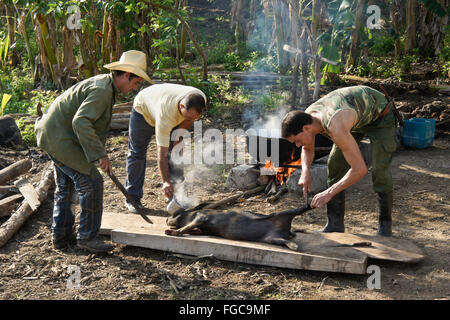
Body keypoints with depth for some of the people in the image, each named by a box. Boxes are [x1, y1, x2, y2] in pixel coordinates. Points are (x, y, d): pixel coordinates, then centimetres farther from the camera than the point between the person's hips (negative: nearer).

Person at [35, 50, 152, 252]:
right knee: (91, 183, -7)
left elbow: (96, 126, 20)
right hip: (60, 138, -11)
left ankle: (61, 235, 29)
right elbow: (80, 122, -33)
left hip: (53, 135, 11)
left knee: (66, 186, 19)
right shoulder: (102, 90, -22)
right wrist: (99, 154, -31)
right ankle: (87, 236, 4)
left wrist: (101, 154, 19)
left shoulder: (104, 85, 11)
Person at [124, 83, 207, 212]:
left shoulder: (201, 99, -32)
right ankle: (133, 198, 11)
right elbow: (162, 154, -43)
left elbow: (189, 120, -5)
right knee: (137, 153, -1)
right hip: (143, 110, -5)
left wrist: (178, 137, -13)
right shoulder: (165, 115, -47)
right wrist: (165, 181, -46)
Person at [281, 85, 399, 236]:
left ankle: (385, 224, 1)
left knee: (379, 170, -18)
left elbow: (360, 169, -43)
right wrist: (305, 171, -19)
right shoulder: (305, 118, -19)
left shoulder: (336, 129, -44)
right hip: (356, 116, 7)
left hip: (380, 115, -7)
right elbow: (308, 150, 2)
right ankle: (335, 224, 4)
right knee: (335, 164, -3)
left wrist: (329, 193, -39)